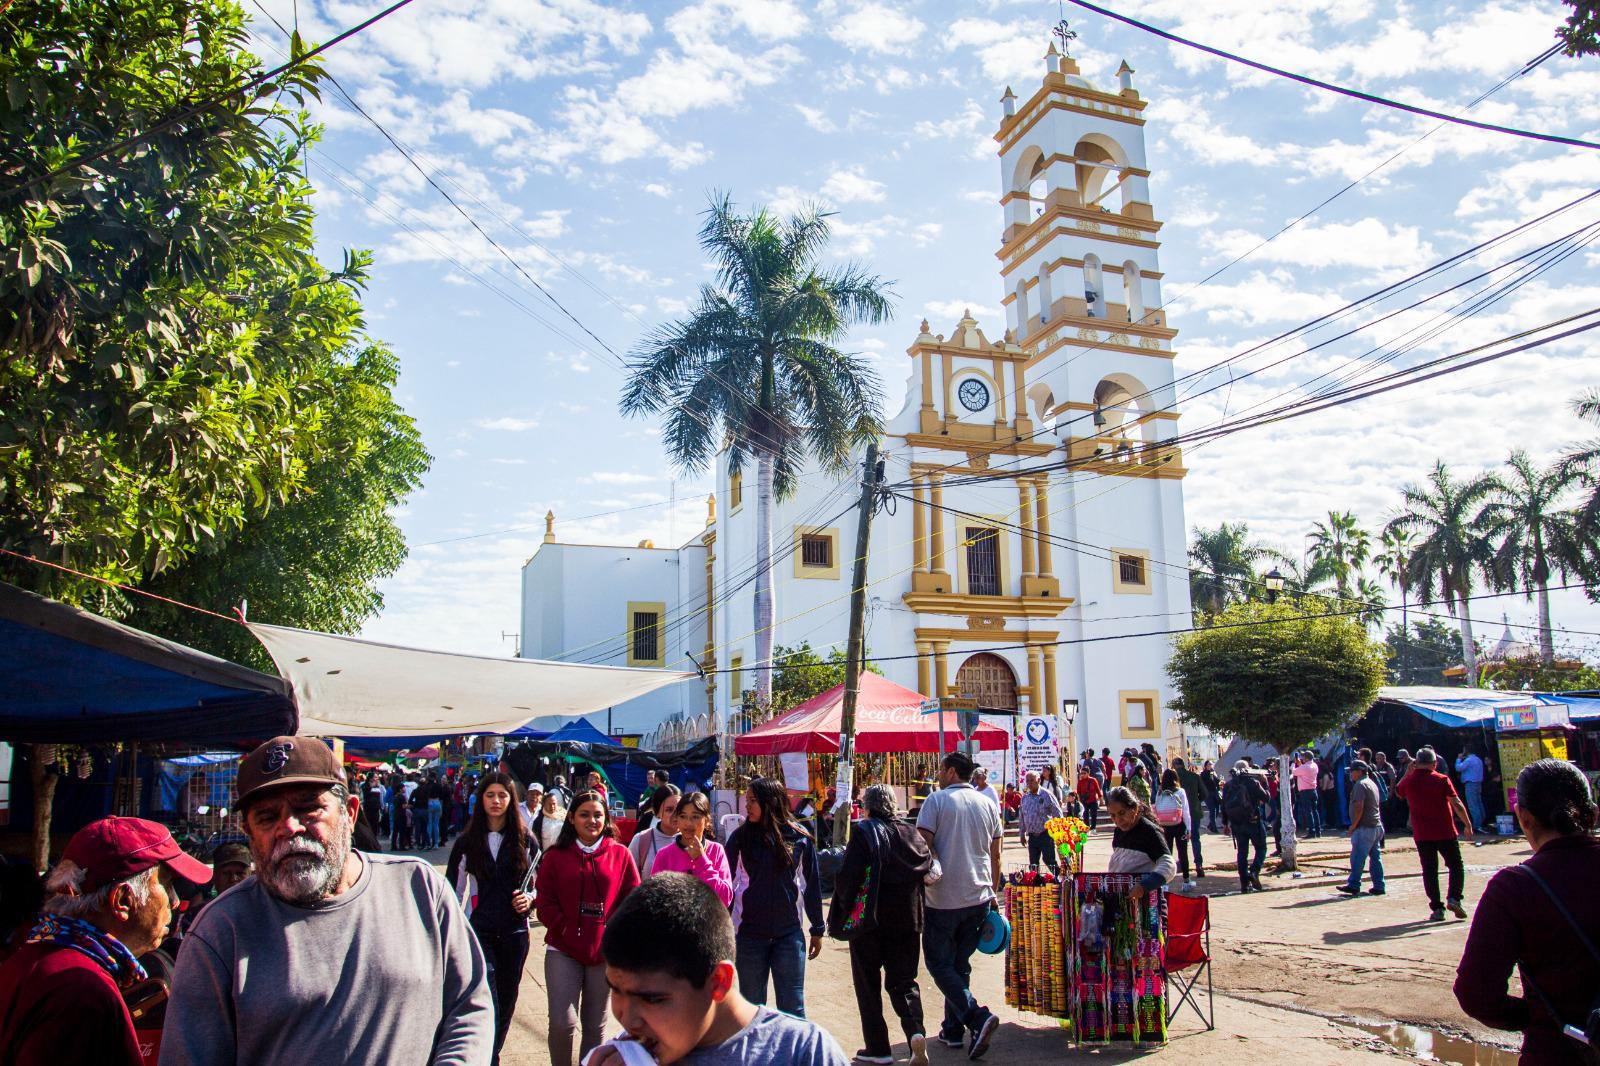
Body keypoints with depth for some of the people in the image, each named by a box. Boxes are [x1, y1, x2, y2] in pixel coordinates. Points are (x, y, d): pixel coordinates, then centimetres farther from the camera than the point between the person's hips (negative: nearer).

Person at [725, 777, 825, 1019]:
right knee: (752, 1007, 10)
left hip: (789, 934, 0)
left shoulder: (799, 837, -2)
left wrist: (817, 929, 9)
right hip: (749, 933, 1)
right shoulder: (740, 837, -2)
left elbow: (812, 884, 6)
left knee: (792, 1008, 2)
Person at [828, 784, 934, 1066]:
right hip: (906, 920, 4)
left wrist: (845, 907, -3)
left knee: (868, 984, 11)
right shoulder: (910, 832, 2)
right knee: (903, 980, 13)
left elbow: (849, 876, -17)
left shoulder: (863, 831, -11)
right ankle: (915, 1030, -11)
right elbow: (928, 867, 0)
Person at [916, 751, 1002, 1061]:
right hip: (979, 897, 5)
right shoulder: (988, 805, 8)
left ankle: (977, 1017, -13)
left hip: (943, 898, -5)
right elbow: (995, 855, 12)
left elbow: (923, 846, -14)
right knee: (960, 963, 17)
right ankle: (953, 1030, 19)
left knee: (939, 963, 4)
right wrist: (993, 892, 22)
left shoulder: (937, 800, -7)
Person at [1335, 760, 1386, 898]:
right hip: (1376, 826, 10)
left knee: (1357, 857, -6)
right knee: (1375, 857, 10)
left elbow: (1359, 807, -20)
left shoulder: (1360, 785, -13)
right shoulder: (1372, 783, 17)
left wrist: (1353, 825, -14)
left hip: (1365, 828, -10)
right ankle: (1378, 886, 11)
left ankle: (1354, 885, -4)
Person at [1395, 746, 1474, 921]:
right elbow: (1457, 804, -12)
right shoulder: (1442, 780, -8)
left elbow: (1397, 791, 22)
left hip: (1422, 835, 2)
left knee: (1429, 871, 7)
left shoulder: (1409, 782, 1)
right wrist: (1468, 824, -4)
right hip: (1445, 833, -2)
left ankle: (1437, 908, 4)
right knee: (1456, 866, 12)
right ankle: (1453, 898, -6)